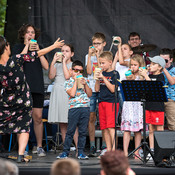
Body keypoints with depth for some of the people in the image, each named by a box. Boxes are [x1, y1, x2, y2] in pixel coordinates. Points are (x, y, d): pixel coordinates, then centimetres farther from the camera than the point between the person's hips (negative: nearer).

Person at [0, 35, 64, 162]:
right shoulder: (16, 59, -21)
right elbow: (37, 54, -12)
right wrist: (54, 46, 1)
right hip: (23, 101, -1)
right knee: (24, 126, 10)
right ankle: (20, 155, -1)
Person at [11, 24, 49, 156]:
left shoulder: (39, 48, 17)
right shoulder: (18, 47, 9)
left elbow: (46, 66, 6)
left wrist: (38, 51, -2)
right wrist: (27, 46, -7)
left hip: (37, 87, 2)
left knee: (38, 118, -2)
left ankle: (39, 146, 8)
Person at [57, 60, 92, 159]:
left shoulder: (85, 81, 15)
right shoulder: (68, 82, 6)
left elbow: (90, 94, 7)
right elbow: (72, 94, -11)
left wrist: (85, 84, -4)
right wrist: (76, 81, -5)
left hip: (85, 108, 3)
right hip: (74, 108, -3)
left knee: (83, 131, 4)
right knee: (70, 131, -3)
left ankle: (81, 152, 9)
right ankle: (65, 151, 2)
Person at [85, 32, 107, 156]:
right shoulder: (89, 56, 13)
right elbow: (89, 71, -2)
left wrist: (98, 55, -8)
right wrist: (90, 55, -4)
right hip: (91, 89, 2)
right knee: (91, 118, -1)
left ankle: (104, 146, 3)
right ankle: (92, 146, 2)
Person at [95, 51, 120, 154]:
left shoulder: (114, 74, -4)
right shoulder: (102, 73, 13)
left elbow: (113, 89, -13)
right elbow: (97, 89, 12)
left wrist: (103, 78, -13)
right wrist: (98, 79, -3)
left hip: (112, 102, -6)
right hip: (102, 101, 6)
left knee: (111, 126, -14)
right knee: (104, 127, 5)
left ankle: (114, 149, -16)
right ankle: (108, 150, 9)